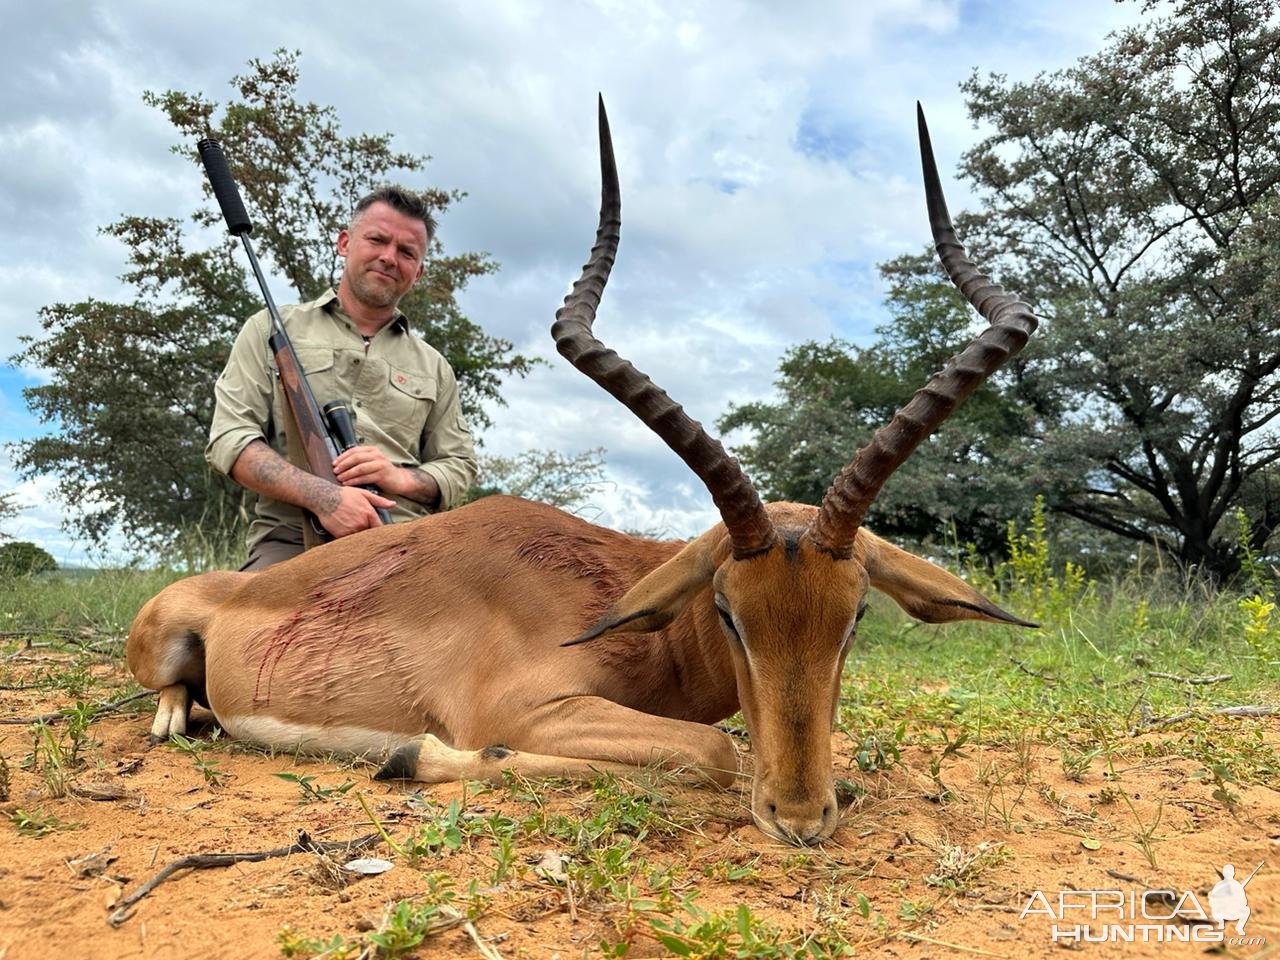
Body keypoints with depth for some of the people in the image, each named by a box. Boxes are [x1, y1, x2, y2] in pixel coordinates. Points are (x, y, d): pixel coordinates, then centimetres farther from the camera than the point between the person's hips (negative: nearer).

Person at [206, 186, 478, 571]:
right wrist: (322, 496, -14)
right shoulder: (272, 330, 14)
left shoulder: (433, 367, 22)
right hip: (292, 540, -2)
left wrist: (401, 478, -4)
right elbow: (229, 439, 3)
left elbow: (459, 466, 20)